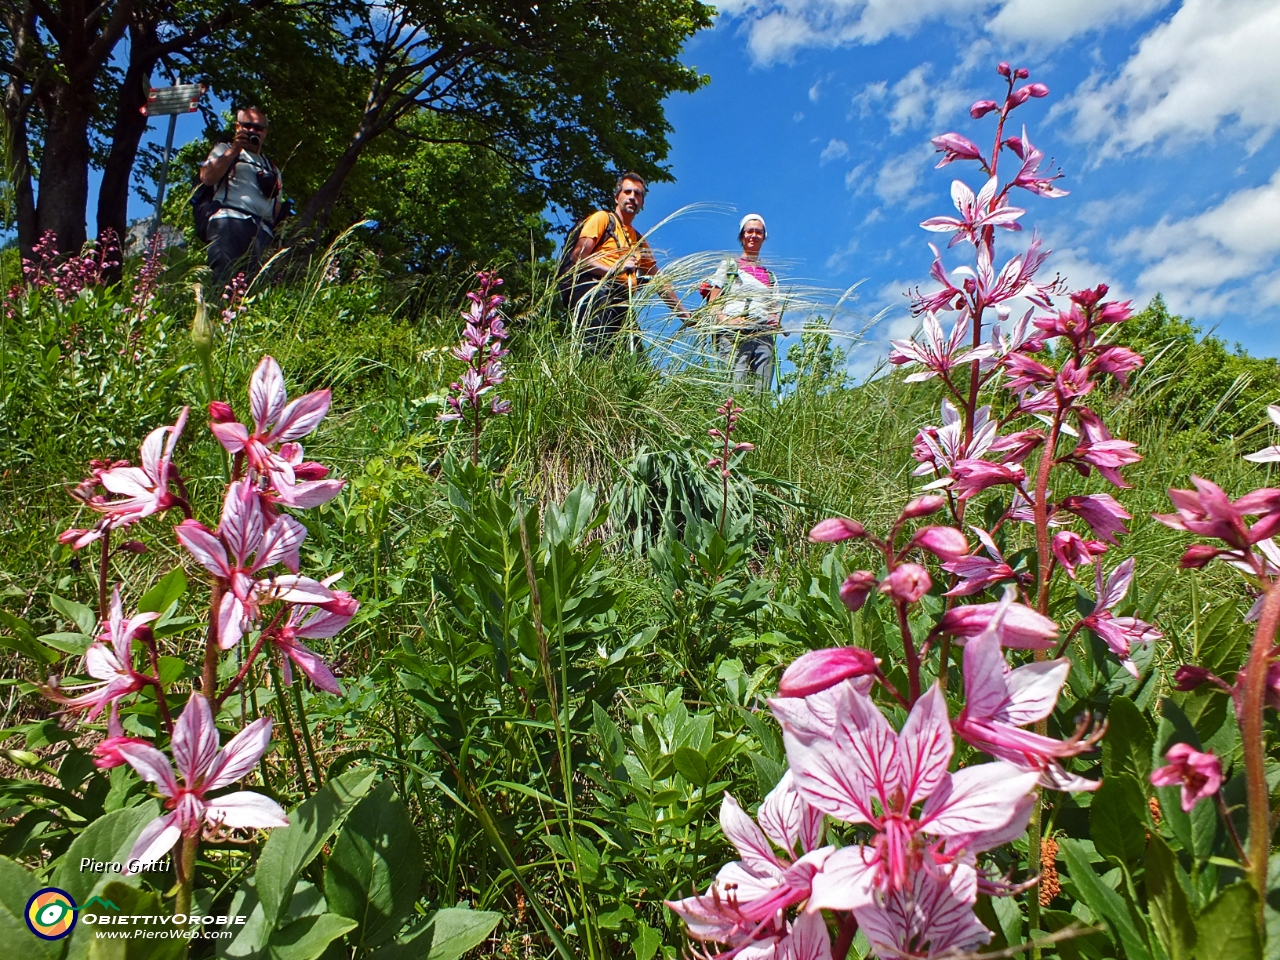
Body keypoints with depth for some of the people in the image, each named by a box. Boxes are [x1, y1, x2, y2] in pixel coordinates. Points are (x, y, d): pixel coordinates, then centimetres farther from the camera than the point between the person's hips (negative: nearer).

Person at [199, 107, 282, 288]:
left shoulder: (272, 169, 34)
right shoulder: (225, 150, 24)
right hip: (230, 220, -3)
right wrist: (234, 150, 3)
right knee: (223, 278, -23)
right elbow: (207, 178, 4)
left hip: (262, 230, 3)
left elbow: (277, 207, 26)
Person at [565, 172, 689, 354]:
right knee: (597, 346, -32)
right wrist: (614, 269, -16)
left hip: (621, 301, 6)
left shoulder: (639, 241, 31)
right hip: (594, 289, -6)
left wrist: (684, 315, 26)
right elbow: (578, 256, -3)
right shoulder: (603, 218, 12)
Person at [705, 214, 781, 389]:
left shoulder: (770, 276, 27)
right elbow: (712, 302, 8)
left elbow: (775, 309, 24)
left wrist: (776, 321, 0)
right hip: (734, 334, -3)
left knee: (762, 391, -12)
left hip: (764, 335, 3)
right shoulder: (729, 266, 18)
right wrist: (724, 319, -12)